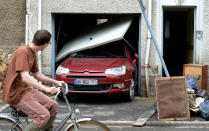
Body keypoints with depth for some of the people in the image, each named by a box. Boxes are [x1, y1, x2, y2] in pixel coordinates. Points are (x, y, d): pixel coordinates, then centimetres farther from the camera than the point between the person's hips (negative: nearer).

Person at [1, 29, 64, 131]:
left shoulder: (33, 54, 9)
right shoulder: (23, 52, -20)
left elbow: (37, 74, 21)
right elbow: (25, 77, -29)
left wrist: (55, 82, 14)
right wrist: (46, 89, -32)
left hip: (26, 89, 9)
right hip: (16, 93, -9)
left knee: (53, 105, 1)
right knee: (43, 115, -21)